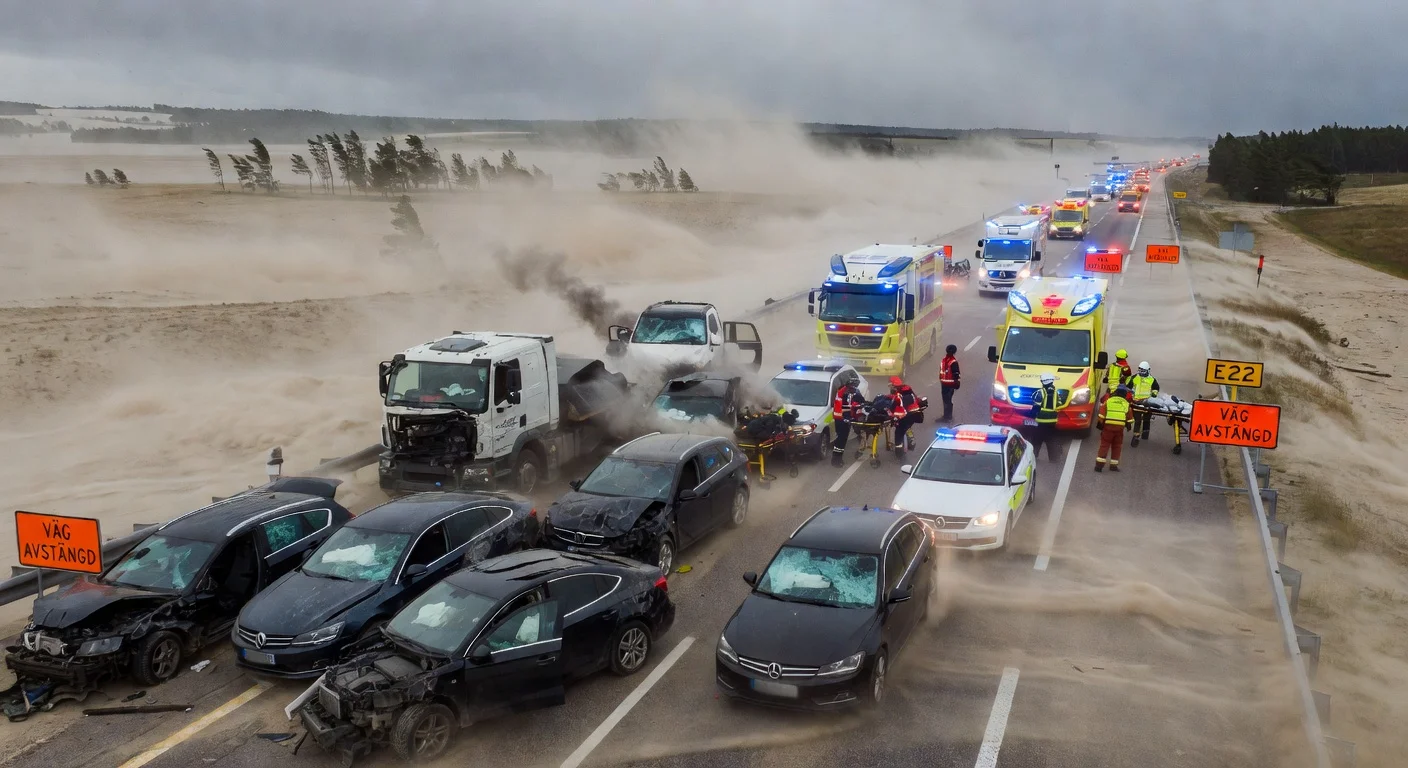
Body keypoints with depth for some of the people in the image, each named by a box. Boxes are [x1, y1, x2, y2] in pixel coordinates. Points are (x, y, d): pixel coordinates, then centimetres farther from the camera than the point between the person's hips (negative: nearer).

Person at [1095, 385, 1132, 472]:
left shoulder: (1108, 401, 4)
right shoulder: (1126, 404, 7)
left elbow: (1102, 415, 0)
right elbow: (1129, 418, 12)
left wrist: (1100, 424, 6)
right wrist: (1128, 425, 27)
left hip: (1108, 427, 0)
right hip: (1120, 428, 1)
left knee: (1104, 445, 3)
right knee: (1116, 447, 12)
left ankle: (1099, 465, -4)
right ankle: (1114, 465, 11)